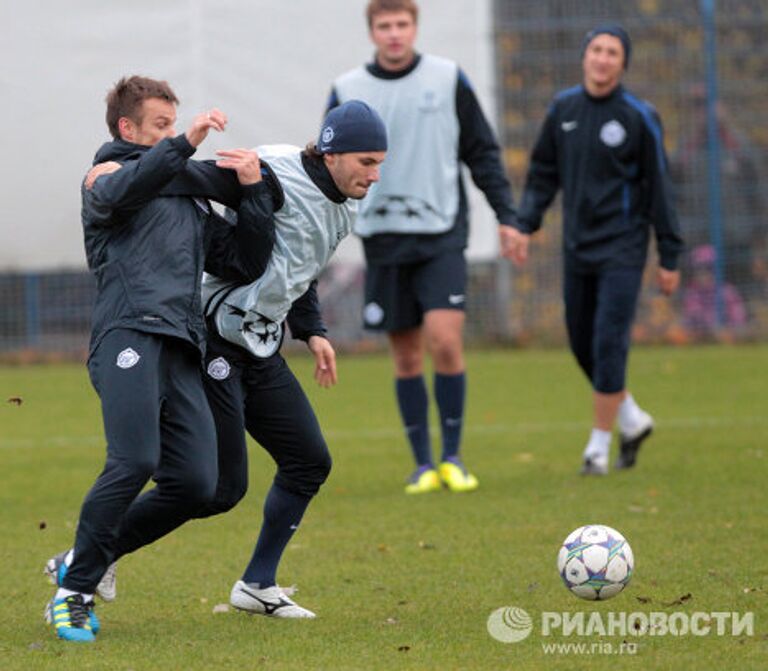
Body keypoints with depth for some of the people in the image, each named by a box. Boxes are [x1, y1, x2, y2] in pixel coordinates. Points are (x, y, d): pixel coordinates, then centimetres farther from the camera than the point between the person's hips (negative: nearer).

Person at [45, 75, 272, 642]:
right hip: (130, 334, -7)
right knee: (135, 461, -25)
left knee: (195, 483, -8)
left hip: (182, 351, 7)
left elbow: (247, 265, 26)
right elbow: (119, 192, -13)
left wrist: (253, 192, 15)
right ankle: (75, 592, -13)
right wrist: (185, 144, -22)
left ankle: (83, 562, 9)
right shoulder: (108, 173, 14)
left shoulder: (192, 202, 33)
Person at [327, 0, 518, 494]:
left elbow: (482, 152, 8)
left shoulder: (448, 79, 3)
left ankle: (453, 458, -2)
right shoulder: (348, 91, 4)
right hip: (383, 237, 1)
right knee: (406, 356, 4)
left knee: (446, 341, -15)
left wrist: (506, 214, 2)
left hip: (441, 235, -1)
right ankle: (424, 465, 13)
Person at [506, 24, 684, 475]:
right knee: (582, 344, 9)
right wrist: (524, 225, 3)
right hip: (578, 248, 5)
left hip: (622, 249, -5)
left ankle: (599, 445, -3)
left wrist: (670, 257, -4)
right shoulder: (563, 109, 6)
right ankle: (632, 421, 29)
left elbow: (658, 188, -4)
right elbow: (544, 173, 15)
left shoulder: (639, 117, -7)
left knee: (609, 345, -11)